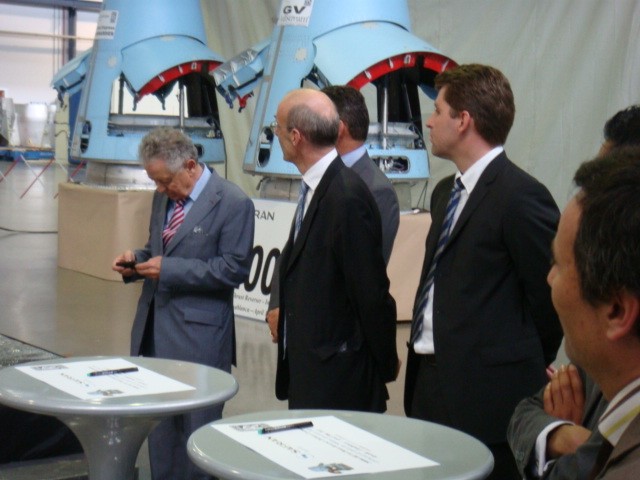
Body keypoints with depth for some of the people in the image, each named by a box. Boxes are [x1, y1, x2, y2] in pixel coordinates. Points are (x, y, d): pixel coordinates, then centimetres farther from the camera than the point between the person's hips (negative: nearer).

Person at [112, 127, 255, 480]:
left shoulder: (232, 203, -12)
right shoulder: (163, 197, 11)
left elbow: (234, 268, -16)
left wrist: (168, 269, -20)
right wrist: (137, 260, 0)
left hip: (198, 335, -7)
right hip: (155, 328, 7)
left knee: (196, 426, 2)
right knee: (159, 424, 15)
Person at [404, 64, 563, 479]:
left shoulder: (522, 196, -15)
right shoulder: (446, 192, 15)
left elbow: (549, 298, -12)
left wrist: (524, 375, 0)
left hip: (486, 396, -9)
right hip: (430, 383, 9)